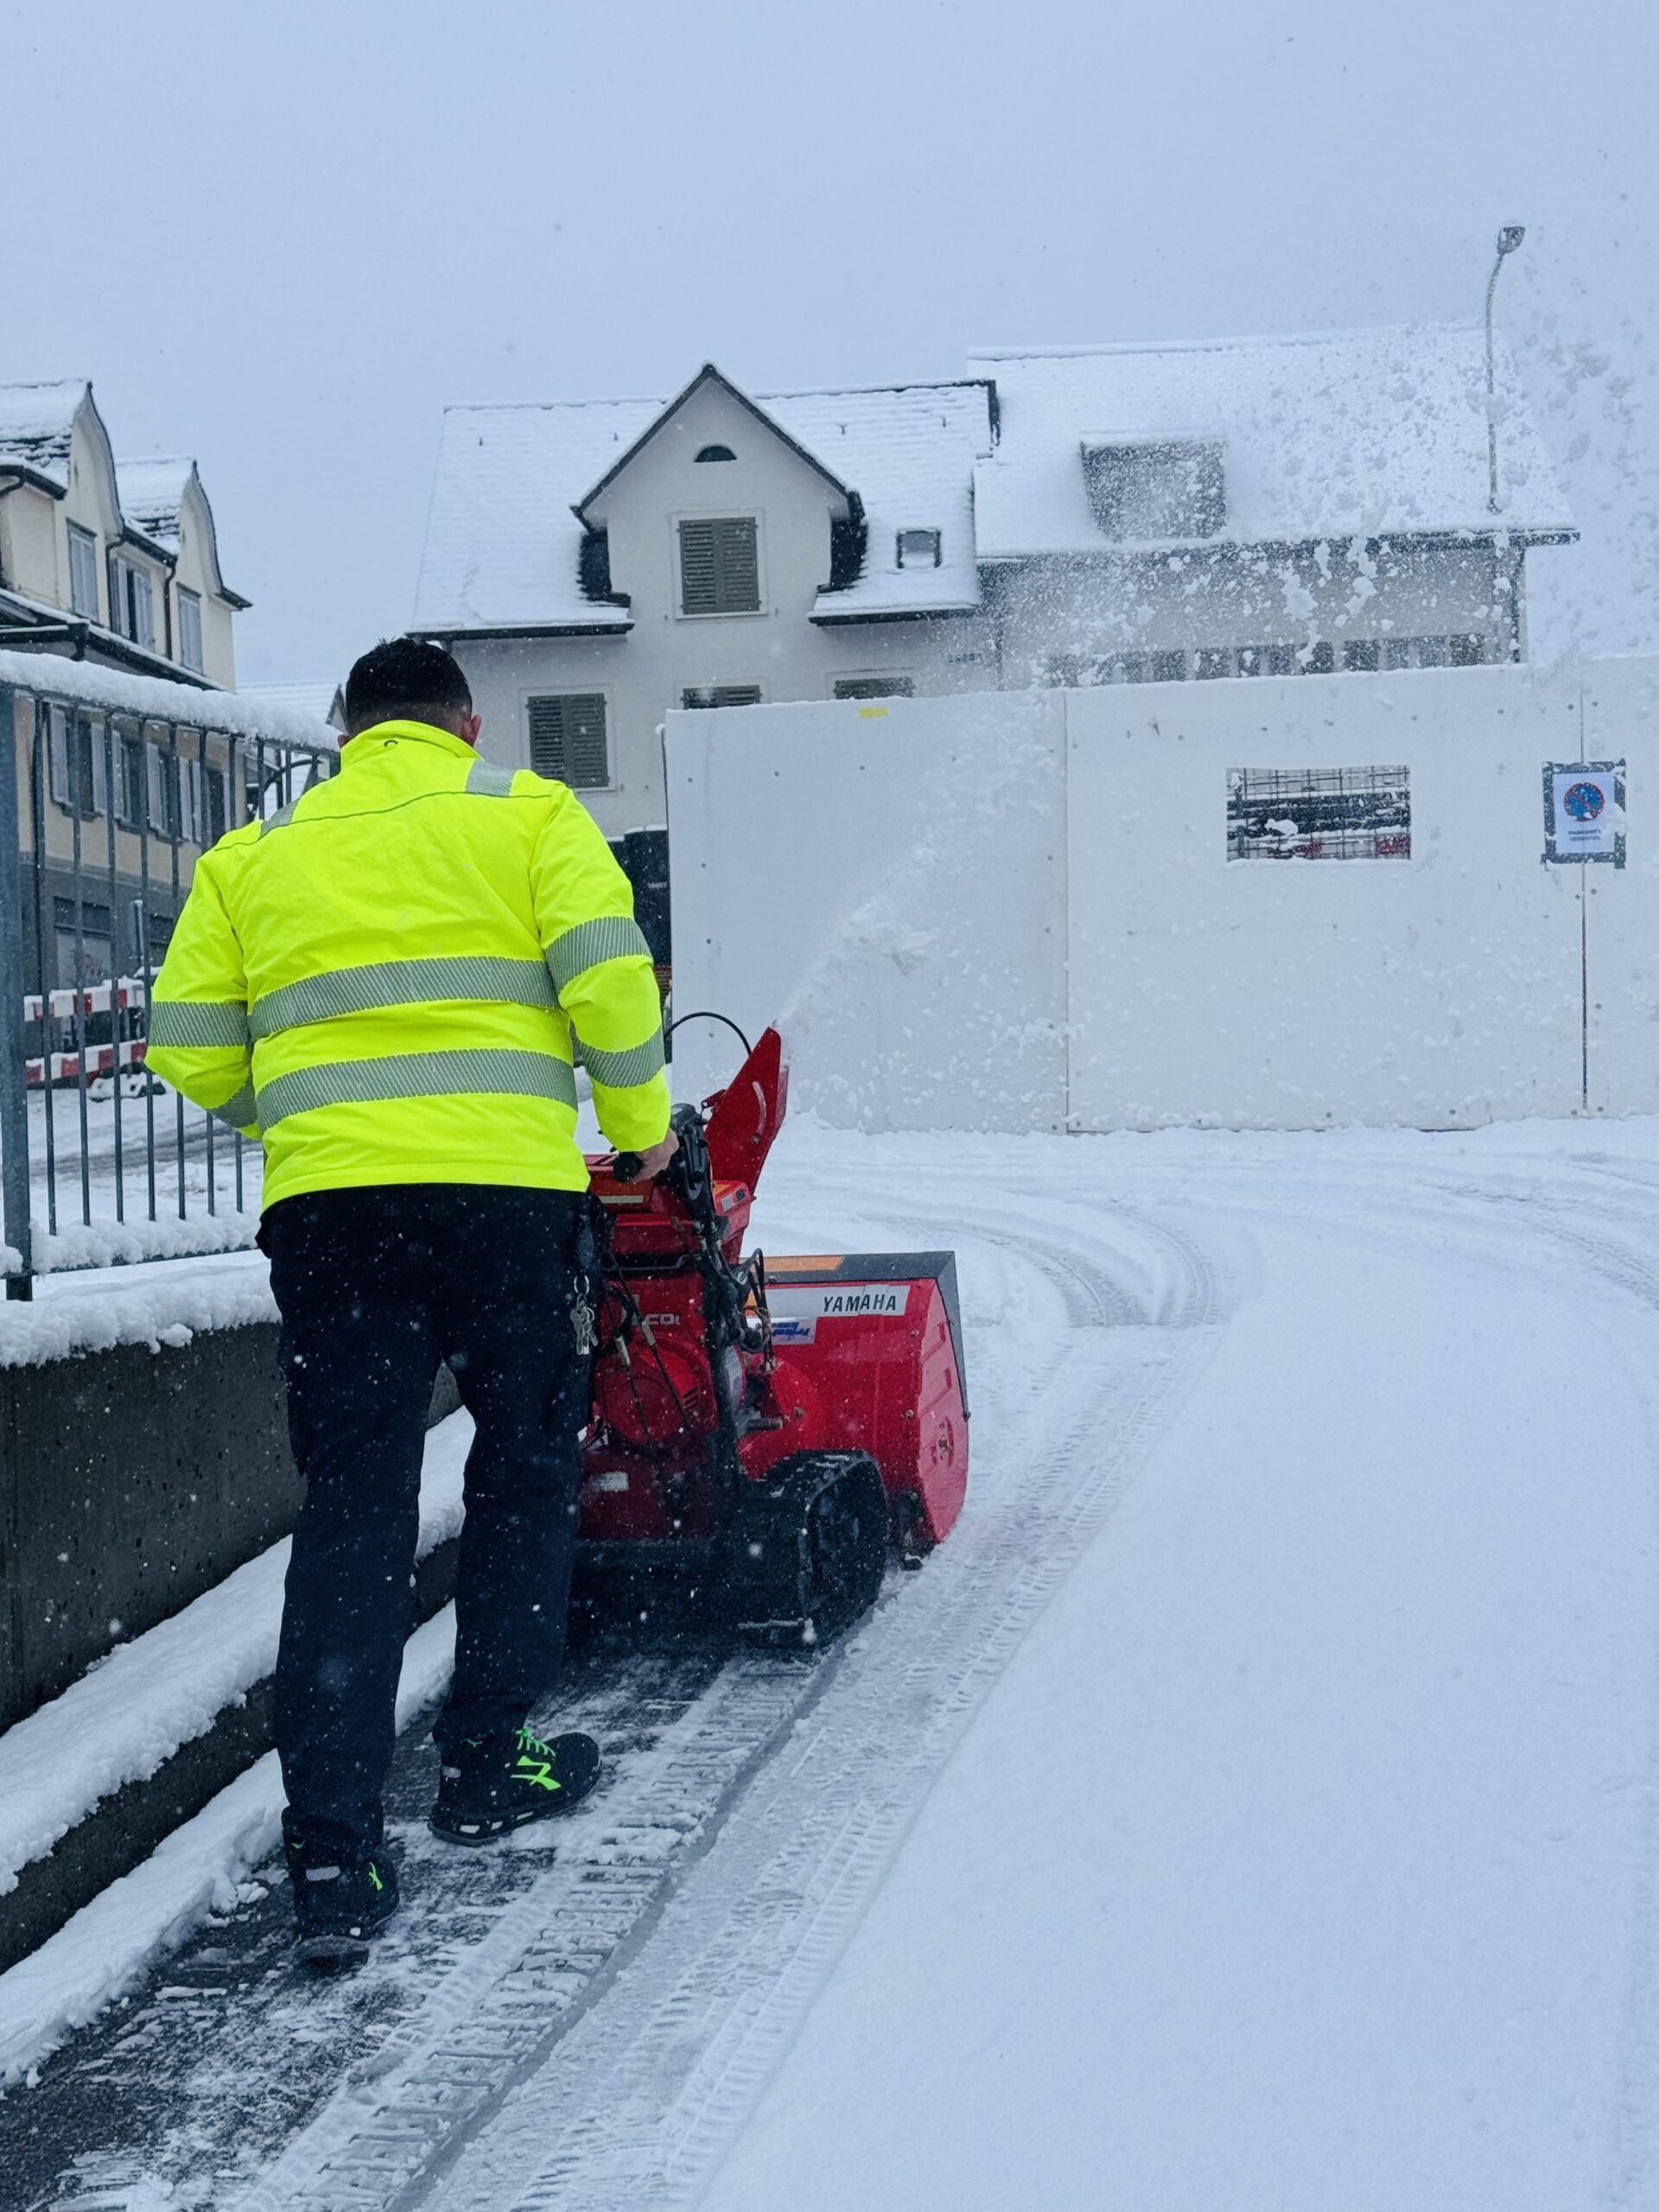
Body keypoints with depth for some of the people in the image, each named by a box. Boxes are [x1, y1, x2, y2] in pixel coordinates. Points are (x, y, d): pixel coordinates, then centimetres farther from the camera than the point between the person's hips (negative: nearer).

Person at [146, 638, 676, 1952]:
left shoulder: (257, 855, 16)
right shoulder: (526, 814, 8)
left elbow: (192, 1049, 11)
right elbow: (608, 974, -5)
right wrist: (639, 1124, 9)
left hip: (325, 1203, 2)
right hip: (506, 1188, -2)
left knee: (352, 1506, 3)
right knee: (527, 1475, 16)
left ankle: (333, 1845, -5)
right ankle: (489, 1766, 23)